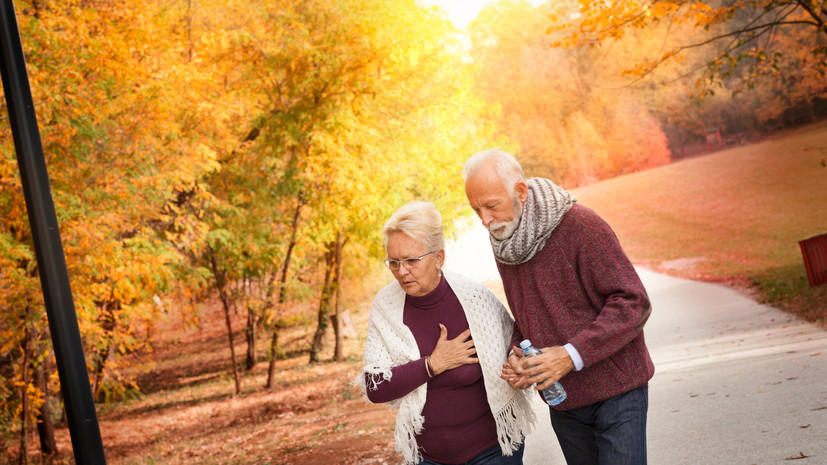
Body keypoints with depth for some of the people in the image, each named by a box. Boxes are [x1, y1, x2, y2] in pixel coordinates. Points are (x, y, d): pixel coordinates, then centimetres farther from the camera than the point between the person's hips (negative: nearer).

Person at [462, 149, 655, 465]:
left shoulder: (581, 226, -19)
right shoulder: (504, 243, 4)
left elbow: (633, 303, -20)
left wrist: (571, 355, -27)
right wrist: (516, 355, -5)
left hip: (615, 390, -6)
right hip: (562, 401, 6)